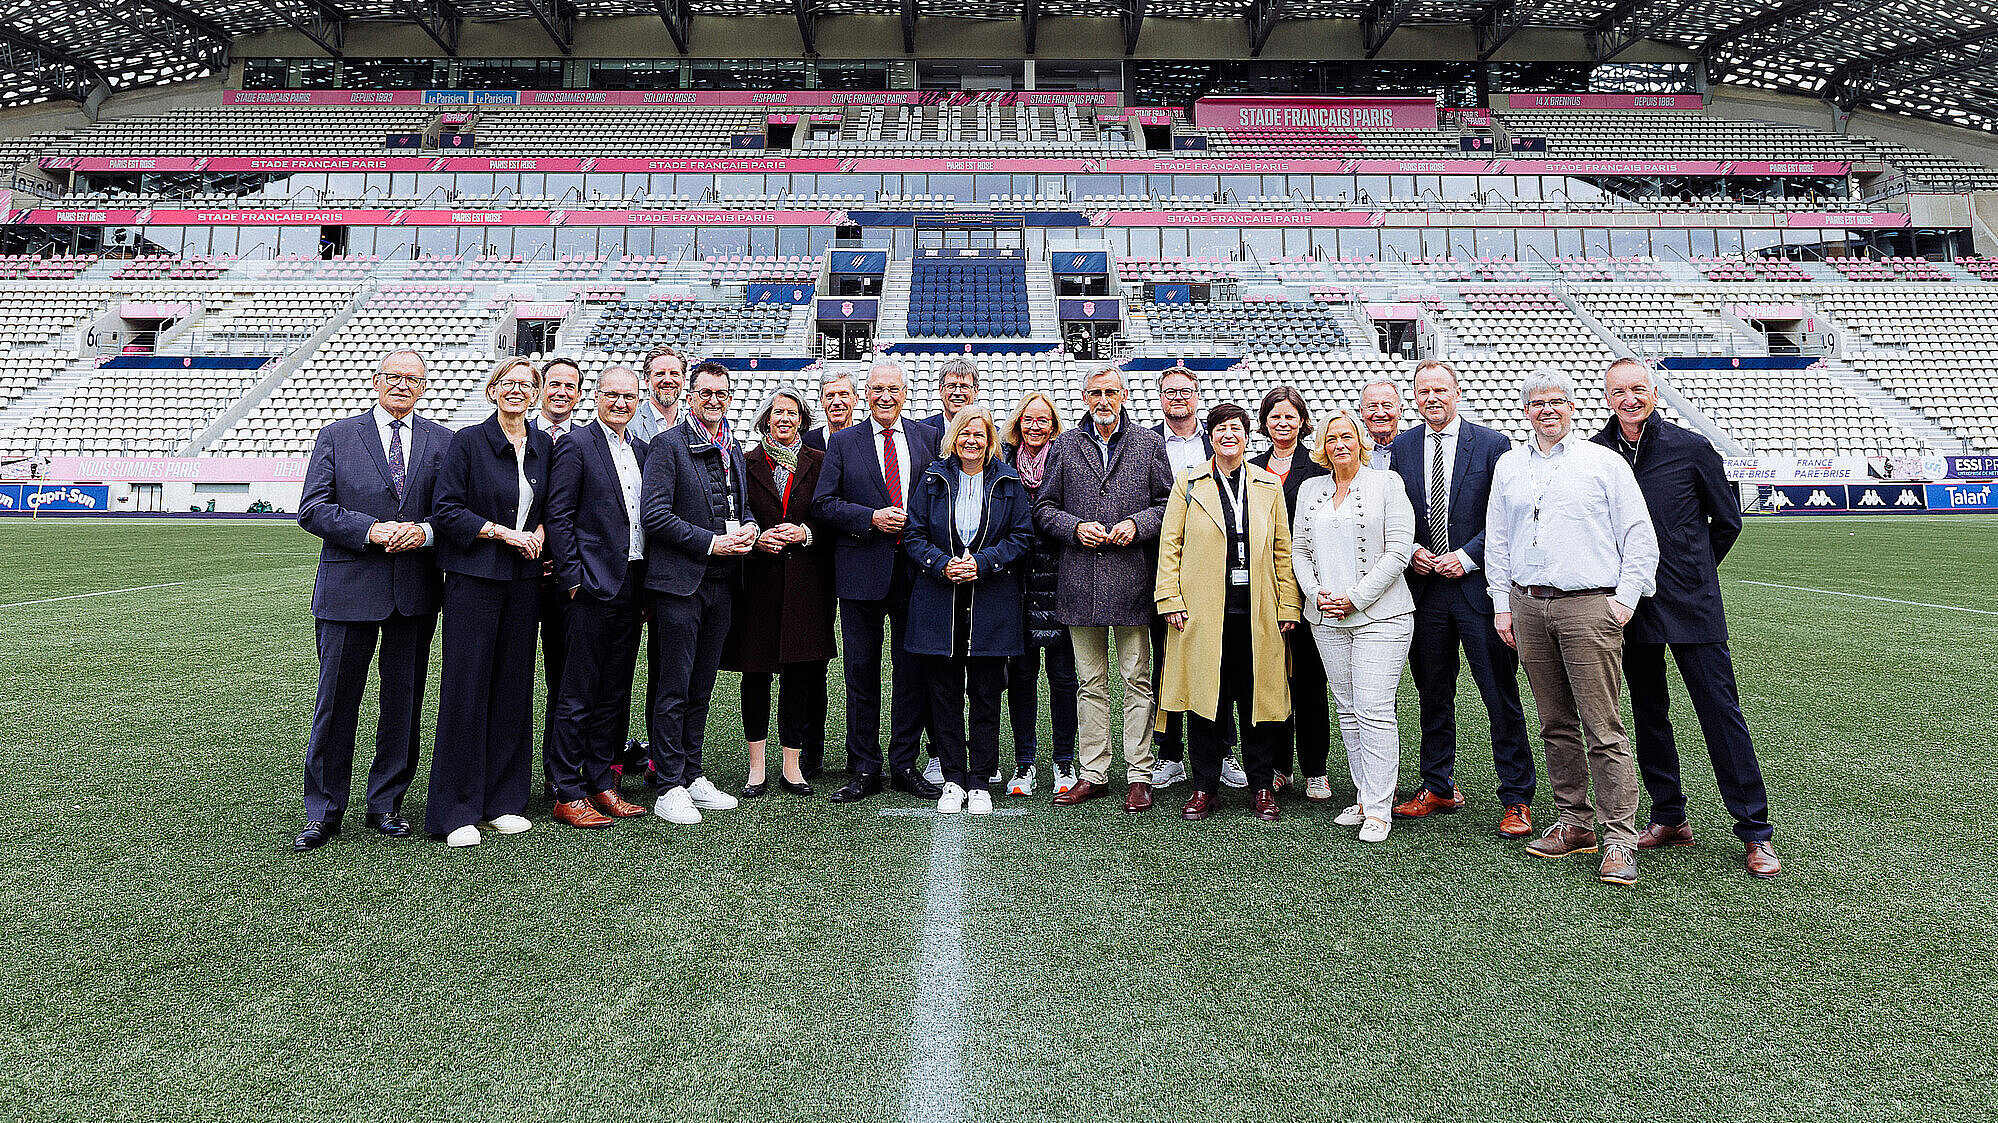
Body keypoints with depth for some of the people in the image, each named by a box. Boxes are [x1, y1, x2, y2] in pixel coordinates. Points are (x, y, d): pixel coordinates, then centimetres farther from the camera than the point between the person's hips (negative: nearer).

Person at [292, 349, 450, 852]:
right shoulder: (336, 435, 5)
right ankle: (323, 813, 15)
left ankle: (386, 803, 22)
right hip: (349, 588, -1)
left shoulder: (442, 441, 9)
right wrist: (370, 530, -15)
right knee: (336, 702, 3)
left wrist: (425, 531, -13)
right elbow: (312, 509, -2)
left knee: (404, 702, 8)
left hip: (416, 590, 2)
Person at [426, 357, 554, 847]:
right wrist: (504, 533, -13)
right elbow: (446, 510, -8)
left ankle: (504, 801, 18)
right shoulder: (467, 442, -4)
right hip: (473, 577, -5)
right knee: (466, 687, -3)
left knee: (513, 686, 8)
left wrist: (538, 533, 0)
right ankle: (456, 811, 6)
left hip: (524, 578, 5)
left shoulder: (544, 446, 10)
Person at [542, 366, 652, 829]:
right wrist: (574, 577, -14)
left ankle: (602, 784, 22)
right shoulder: (575, 444, -4)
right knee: (577, 695, -1)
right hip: (594, 584, -7)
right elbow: (558, 516, -9)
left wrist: (647, 587, 13)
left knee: (615, 693, 12)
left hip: (632, 587, 7)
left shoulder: (641, 451, 17)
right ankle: (568, 795, 7)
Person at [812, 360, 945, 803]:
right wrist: (871, 518, -12)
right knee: (861, 672, 4)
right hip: (863, 570, -1)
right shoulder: (843, 442, 6)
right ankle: (864, 770, 15)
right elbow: (823, 503, 1)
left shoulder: (929, 438, 9)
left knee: (913, 669, 6)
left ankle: (905, 765, 19)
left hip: (916, 567, 1)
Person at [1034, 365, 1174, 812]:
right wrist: (1076, 527, -7)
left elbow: (1168, 503, 7)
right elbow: (1044, 507, 10)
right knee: (1090, 683, 8)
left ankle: (1139, 776, 11)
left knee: (1137, 681, 2)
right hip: (1080, 581, 2)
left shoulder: (1149, 443, 7)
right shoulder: (1064, 445, 10)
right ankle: (1094, 774, 16)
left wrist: (1137, 523, -11)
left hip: (1132, 578, -1)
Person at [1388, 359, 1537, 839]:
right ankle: (1439, 788, 25)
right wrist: (1411, 551, -3)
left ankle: (1516, 800, 10)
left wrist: (1467, 556, -12)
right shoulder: (1402, 447, 10)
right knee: (1433, 694, 12)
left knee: (1501, 696, -1)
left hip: (1478, 584, -3)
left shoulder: (1492, 444, -1)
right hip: (1424, 585, 4)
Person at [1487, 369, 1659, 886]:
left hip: (1588, 606, -4)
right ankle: (1575, 823, 20)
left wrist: (1625, 598, -6)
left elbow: (1640, 536, 1)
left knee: (1602, 729, -6)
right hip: (1527, 606, 4)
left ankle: (1619, 839, -1)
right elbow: (1497, 538, 17)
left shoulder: (1604, 462, 3)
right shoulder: (1508, 466, 14)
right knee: (1556, 725, 10)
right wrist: (1502, 604, 11)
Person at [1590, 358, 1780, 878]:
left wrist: (1692, 571, 12)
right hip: (1630, 605, 3)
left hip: (1691, 604, -3)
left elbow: (1728, 520, 9)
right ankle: (1669, 817, 24)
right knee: (1648, 713, 11)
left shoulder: (1691, 449, -2)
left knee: (1721, 712, -2)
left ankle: (1755, 831, 6)